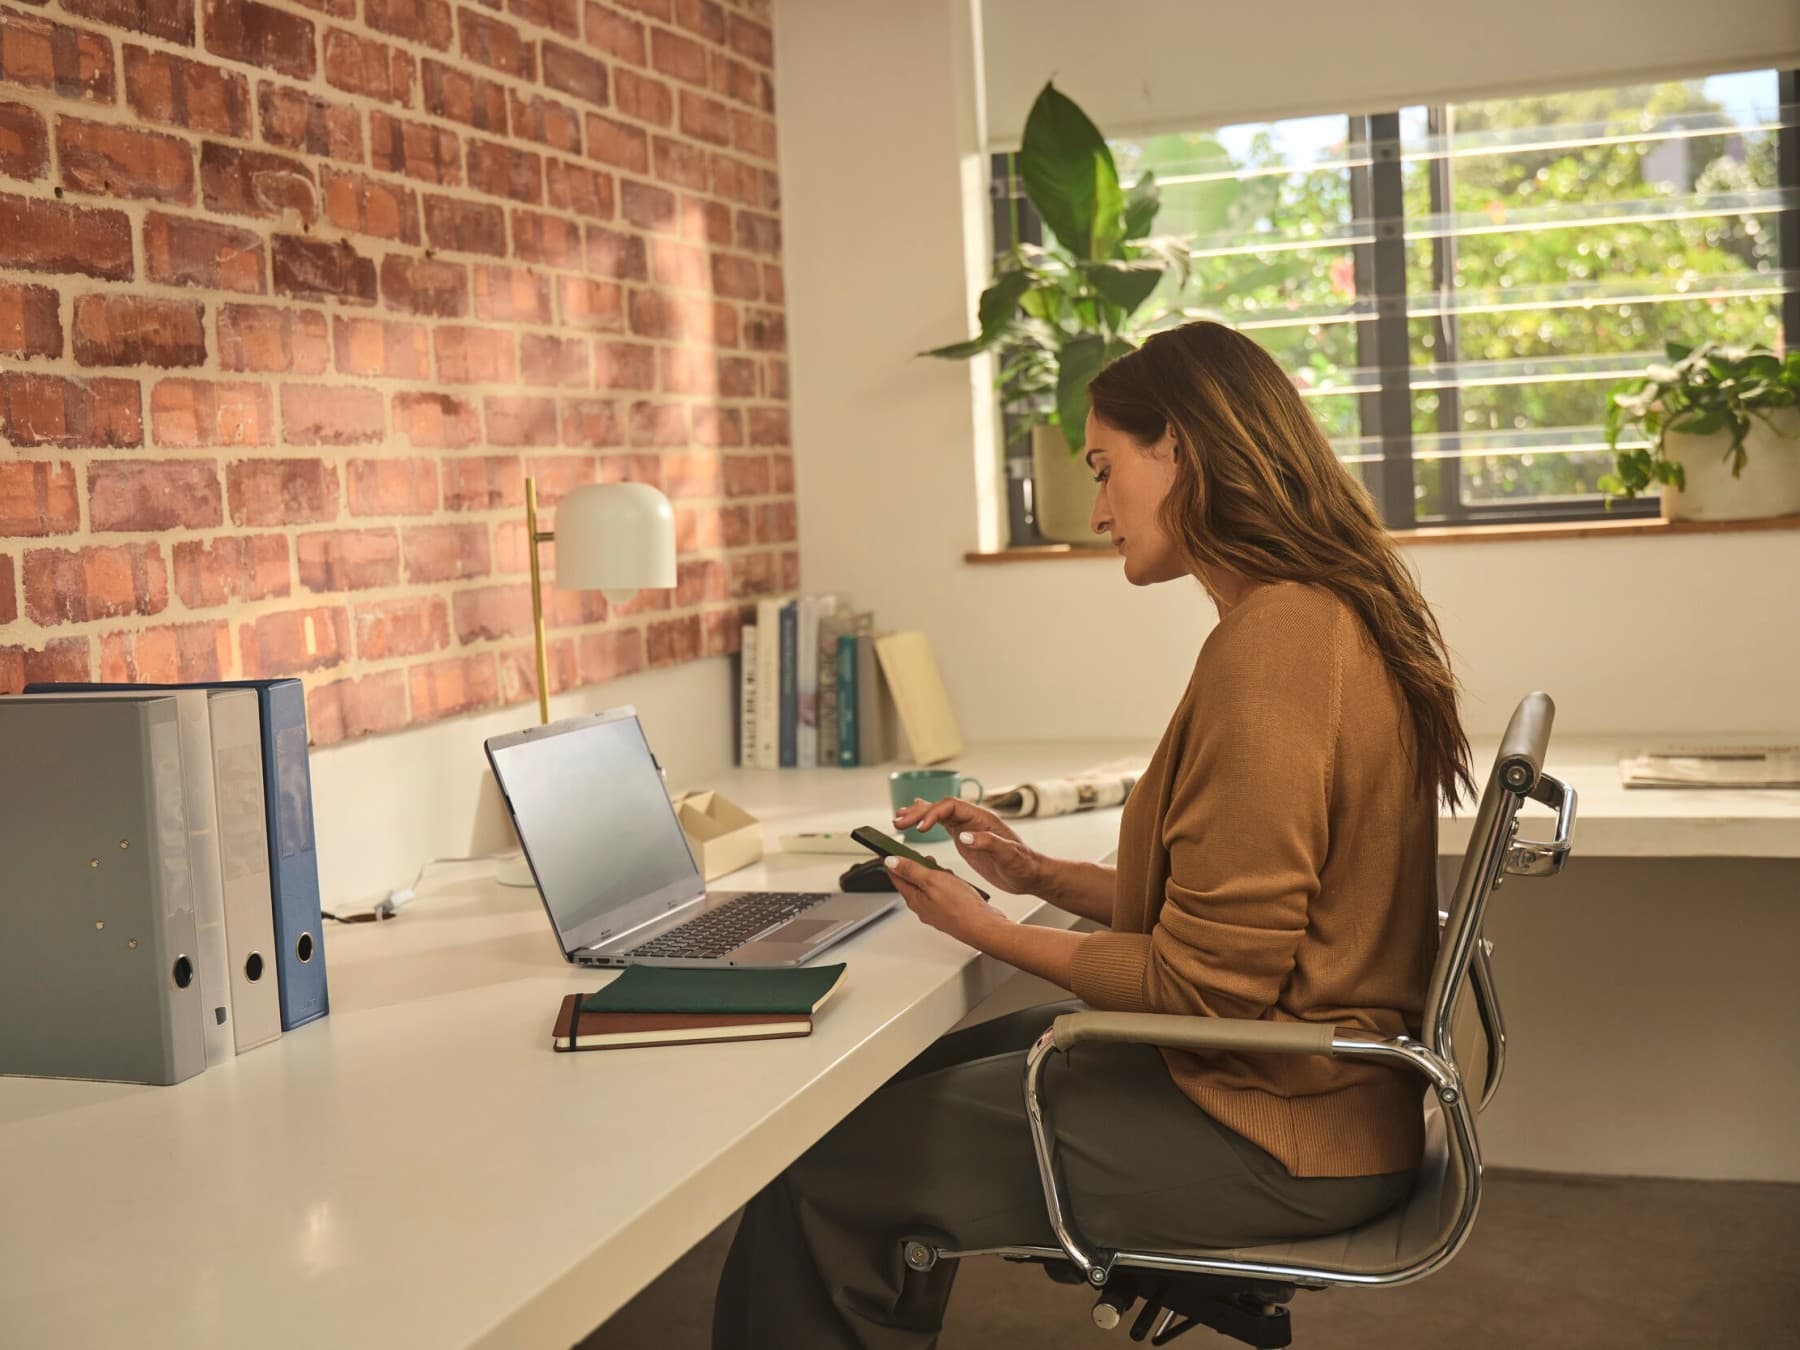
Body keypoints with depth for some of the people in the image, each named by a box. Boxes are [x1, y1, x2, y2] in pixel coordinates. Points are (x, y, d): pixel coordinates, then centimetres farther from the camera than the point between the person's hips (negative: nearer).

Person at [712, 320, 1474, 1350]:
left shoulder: (1272, 640, -23)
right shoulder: (1329, 611, 9)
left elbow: (1209, 982, -22)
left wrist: (989, 931, -9)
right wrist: (1042, 875, 7)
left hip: (1276, 1136, -10)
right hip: (1308, 1074, 10)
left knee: (821, 1177, -5)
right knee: (907, 1088, 19)